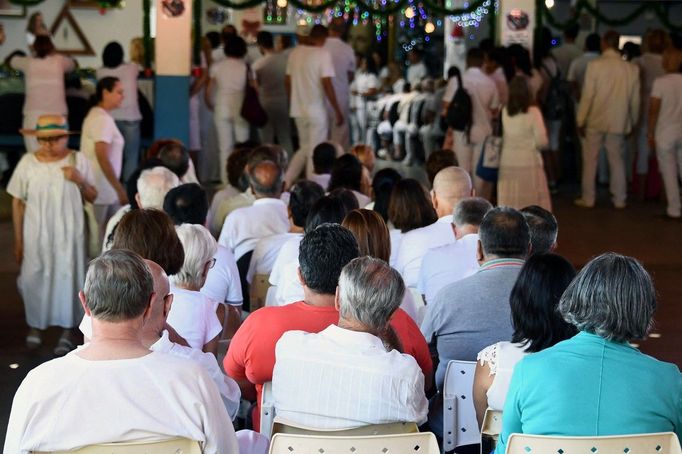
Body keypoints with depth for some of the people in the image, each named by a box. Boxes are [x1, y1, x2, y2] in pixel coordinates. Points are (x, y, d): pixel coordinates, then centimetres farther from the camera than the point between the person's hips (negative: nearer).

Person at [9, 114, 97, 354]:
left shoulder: (78, 160, -6)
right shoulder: (28, 163, -6)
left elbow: (92, 197, 3)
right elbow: (18, 203, 0)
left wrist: (79, 181, -18)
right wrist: (18, 241, 1)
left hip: (68, 234, 0)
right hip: (36, 234, 0)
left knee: (67, 279, 3)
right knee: (34, 279, 5)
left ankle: (66, 332, 19)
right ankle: (35, 324, 30)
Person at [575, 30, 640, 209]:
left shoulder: (595, 65, -12)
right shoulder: (631, 69, -2)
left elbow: (587, 95, -11)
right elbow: (635, 99, 4)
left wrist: (581, 121, -3)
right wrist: (632, 121, 16)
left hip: (595, 121, -3)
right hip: (619, 122, 3)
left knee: (590, 160, 8)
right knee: (617, 161, 12)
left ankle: (588, 199, 11)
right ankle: (619, 200, 15)